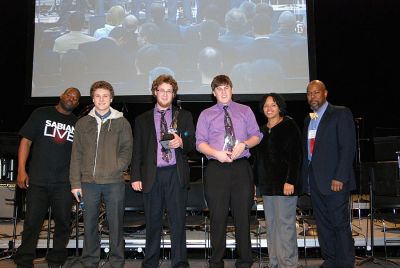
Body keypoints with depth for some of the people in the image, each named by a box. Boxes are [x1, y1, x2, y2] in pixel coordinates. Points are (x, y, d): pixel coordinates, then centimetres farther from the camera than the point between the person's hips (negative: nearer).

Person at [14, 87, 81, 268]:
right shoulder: (41, 114, 5)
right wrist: (21, 170, -5)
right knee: (32, 222, 3)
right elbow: (26, 141, 3)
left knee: (63, 222, 6)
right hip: (37, 180, -2)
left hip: (64, 183, 2)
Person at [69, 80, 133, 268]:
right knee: (89, 224, 9)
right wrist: (75, 183, 3)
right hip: (89, 182, 2)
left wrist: (115, 168, -13)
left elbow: (127, 150, 2)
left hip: (114, 182, -2)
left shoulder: (121, 122, 5)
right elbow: (76, 155, 8)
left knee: (115, 224, 4)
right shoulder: (83, 123, 10)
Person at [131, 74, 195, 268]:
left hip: (176, 174, -1)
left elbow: (192, 144, 9)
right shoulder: (142, 120, 14)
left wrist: (181, 142, -13)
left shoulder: (184, 116, 13)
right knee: (152, 222, 6)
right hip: (152, 175, 1)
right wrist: (135, 176, 0)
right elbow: (137, 151, 10)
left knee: (178, 221, -1)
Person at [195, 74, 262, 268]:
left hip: (241, 168, 1)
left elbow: (257, 136, 11)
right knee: (218, 217, 2)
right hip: (216, 169, 0)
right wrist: (217, 153, -14)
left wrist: (244, 144, -10)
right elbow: (200, 143, 4)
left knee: (243, 216, 4)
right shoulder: (206, 115, 12)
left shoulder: (245, 111, 14)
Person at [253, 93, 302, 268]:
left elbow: (295, 156, -10)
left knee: (285, 224, -5)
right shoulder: (262, 130, 16)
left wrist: (290, 181, -18)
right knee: (271, 225, 8)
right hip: (267, 184, 7)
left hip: (284, 183, -6)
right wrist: (257, 182, 13)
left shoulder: (289, 126, -3)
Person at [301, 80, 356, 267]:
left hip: (334, 180, -6)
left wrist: (340, 178, -18)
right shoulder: (308, 120, 17)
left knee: (340, 224, -1)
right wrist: (305, 178, 7)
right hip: (314, 180, 6)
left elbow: (348, 147, -11)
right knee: (323, 225, 11)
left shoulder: (341, 114, -3)